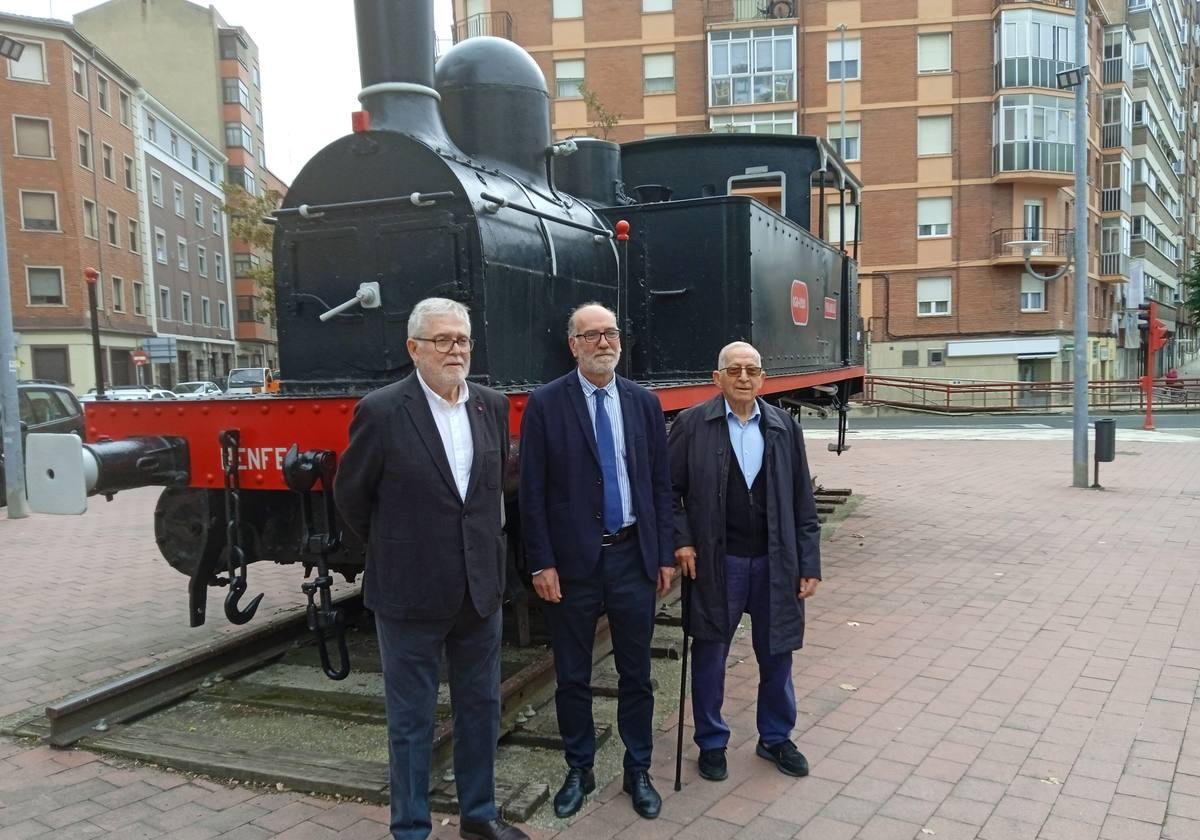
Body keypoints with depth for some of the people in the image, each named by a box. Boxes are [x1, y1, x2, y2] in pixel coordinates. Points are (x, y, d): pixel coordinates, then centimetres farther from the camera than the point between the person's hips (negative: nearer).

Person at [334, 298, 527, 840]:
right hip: (411, 593, -5)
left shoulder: (492, 406, 2)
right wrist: (395, 552, 6)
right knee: (411, 721, 9)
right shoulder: (381, 411, -13)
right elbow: (350, 496, -2)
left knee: (481, 710, 17)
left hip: (480, 588, 5)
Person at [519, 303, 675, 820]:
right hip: (572, 561, -2)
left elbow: (660, 483, 7)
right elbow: (532, 492, -6)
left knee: (636, 674, 13)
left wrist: (665, 554, 4)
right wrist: (541, 564, -10)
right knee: (572, 677, 11)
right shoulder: (545, 403, -5)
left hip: (634, 557, 3)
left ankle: (638, 772, 30)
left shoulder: (644, 402, 5)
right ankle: (579, 771, 30)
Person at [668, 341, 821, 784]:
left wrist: (809, 564, 3)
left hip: (774, 561, 3)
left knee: (776, 654, 13)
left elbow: (802, 501, 5)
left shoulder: (784, 427, 4)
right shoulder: (692, 424, -4)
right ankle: (711, 743, 29)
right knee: (710, 655, 10)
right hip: (715, 562, -2)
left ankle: (776, 737, 35)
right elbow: (669, 489, 1)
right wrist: (681, 540, -9)